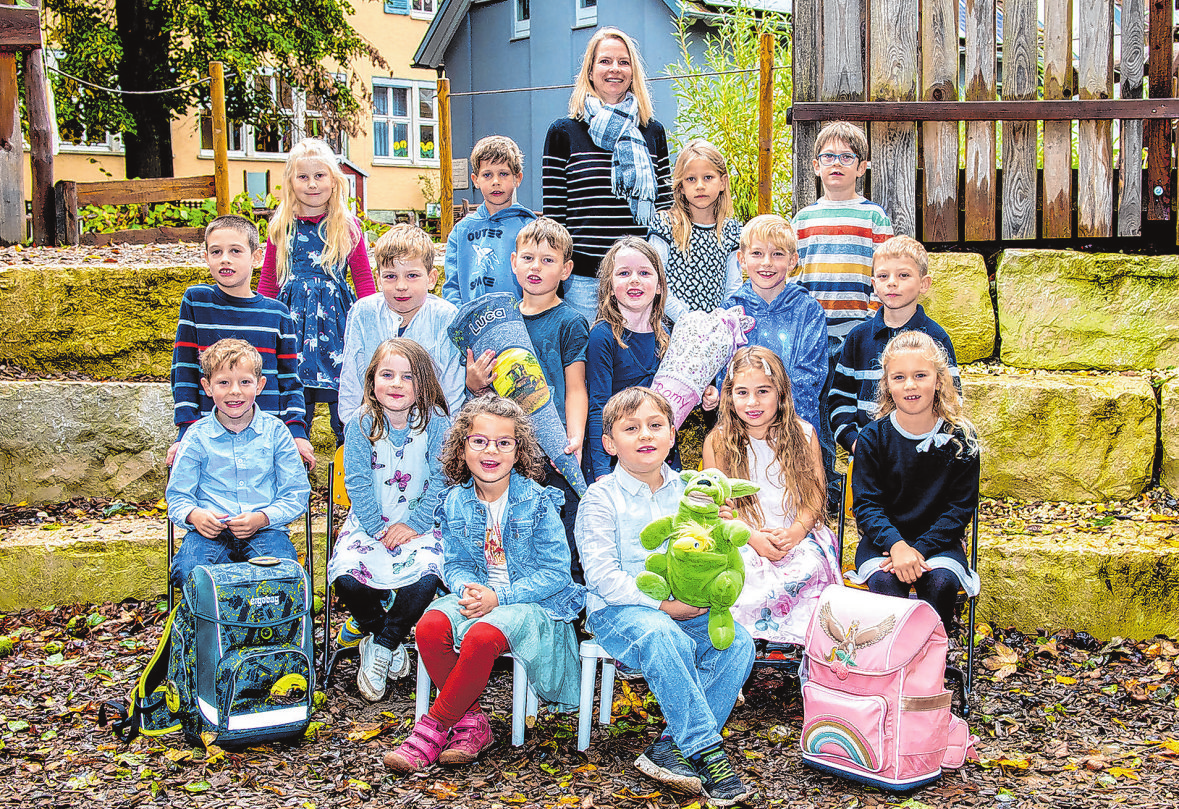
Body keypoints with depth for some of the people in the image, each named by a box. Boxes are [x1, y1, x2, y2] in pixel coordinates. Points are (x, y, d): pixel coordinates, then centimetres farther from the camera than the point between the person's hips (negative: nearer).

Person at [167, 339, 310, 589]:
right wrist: (194, 515, -13)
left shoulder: (275, 431, 6)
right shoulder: (197, 437, 8)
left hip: (265, 528, 0)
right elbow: (177, 496, 11)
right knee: (186, 572, -31)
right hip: (211, 530, 1)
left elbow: (296, 494, 6)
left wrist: (261, 518, -13)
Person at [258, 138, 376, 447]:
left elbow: (364, 279, 6)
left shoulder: (348, 227, 3)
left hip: (336, 316, -2)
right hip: (292, 316, 2)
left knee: (342, 394, -1)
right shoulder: (281, 228, 8)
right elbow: (268, 282, 14)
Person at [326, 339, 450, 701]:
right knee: (346, 576, -24)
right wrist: (379, 529, -14)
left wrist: (414, 525, -14)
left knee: (427, 576, -28)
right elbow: (358, 484, -5)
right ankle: (374, 628, 10)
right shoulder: (360, 425, -3)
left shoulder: (436, 423, -6)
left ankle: (381, 645, -3)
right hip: (369, 522, 1)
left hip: (419, 524, -1)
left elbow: (440, 481, -6)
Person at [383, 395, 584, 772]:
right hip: (476, 595, 5)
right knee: (430, 627, -26)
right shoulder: (456, 503, 6)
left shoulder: (538, 502, -8)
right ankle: (471, 722, -12)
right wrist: (468, 588, -15)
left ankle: (433, 728, -16)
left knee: (482, 636, -35)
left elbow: (555, 571, -10)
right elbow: (454, 564, 10)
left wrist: (498, 596, -19)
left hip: (532, 602, -5)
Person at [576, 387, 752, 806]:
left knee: (737, 642, -21)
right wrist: (662, 604, -18)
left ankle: (672, 748, -17)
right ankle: (706, 750, -25)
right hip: (619, 608, -5)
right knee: (665, 639, -36)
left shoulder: (685, 493, 10)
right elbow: (601, 575, -13)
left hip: (682, 607, 5)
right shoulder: (601, 497, -5)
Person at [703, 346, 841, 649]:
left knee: (809, 567, -31)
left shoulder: (803, 434, 5)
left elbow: (816, 494, 3)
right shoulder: (717, 442, 2)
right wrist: (753, 537, -17)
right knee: (746, 572, -33)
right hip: (741, 538, -1)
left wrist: (795, 532, -16)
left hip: (797, 535, 1)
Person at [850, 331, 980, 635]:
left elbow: (960, 507, -3)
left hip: (938, 540, 0)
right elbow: (866, 504, -6)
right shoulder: (873, 437, -3)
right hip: (882, 539, 0)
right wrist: (896, 545, -26)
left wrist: (919, 550, -17)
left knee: (941, 582, -30)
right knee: (885, 581, -31)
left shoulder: (961, 438, -3)